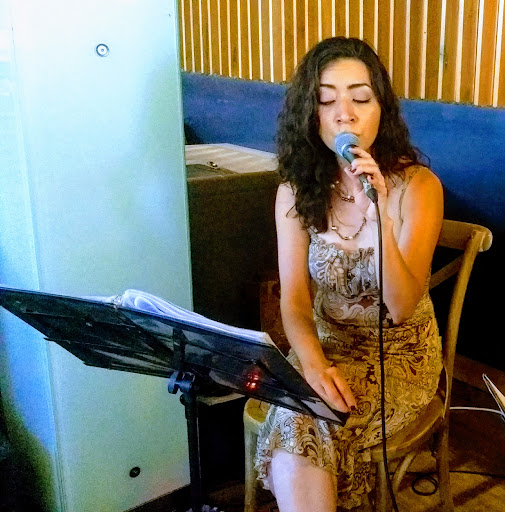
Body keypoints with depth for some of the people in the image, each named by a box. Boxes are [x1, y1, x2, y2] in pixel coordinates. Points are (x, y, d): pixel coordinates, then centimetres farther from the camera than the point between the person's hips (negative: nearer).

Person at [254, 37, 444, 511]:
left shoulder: (417, 185, -12)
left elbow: (402, 308, -20)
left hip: (401, 352, -2)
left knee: (299, 429, -27)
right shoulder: (297, 189, -4)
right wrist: (314, 364, -28)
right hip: (325, 345, 2)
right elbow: (294, 299, -8)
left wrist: (379, 216, -34)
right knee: (296, 434, -28)